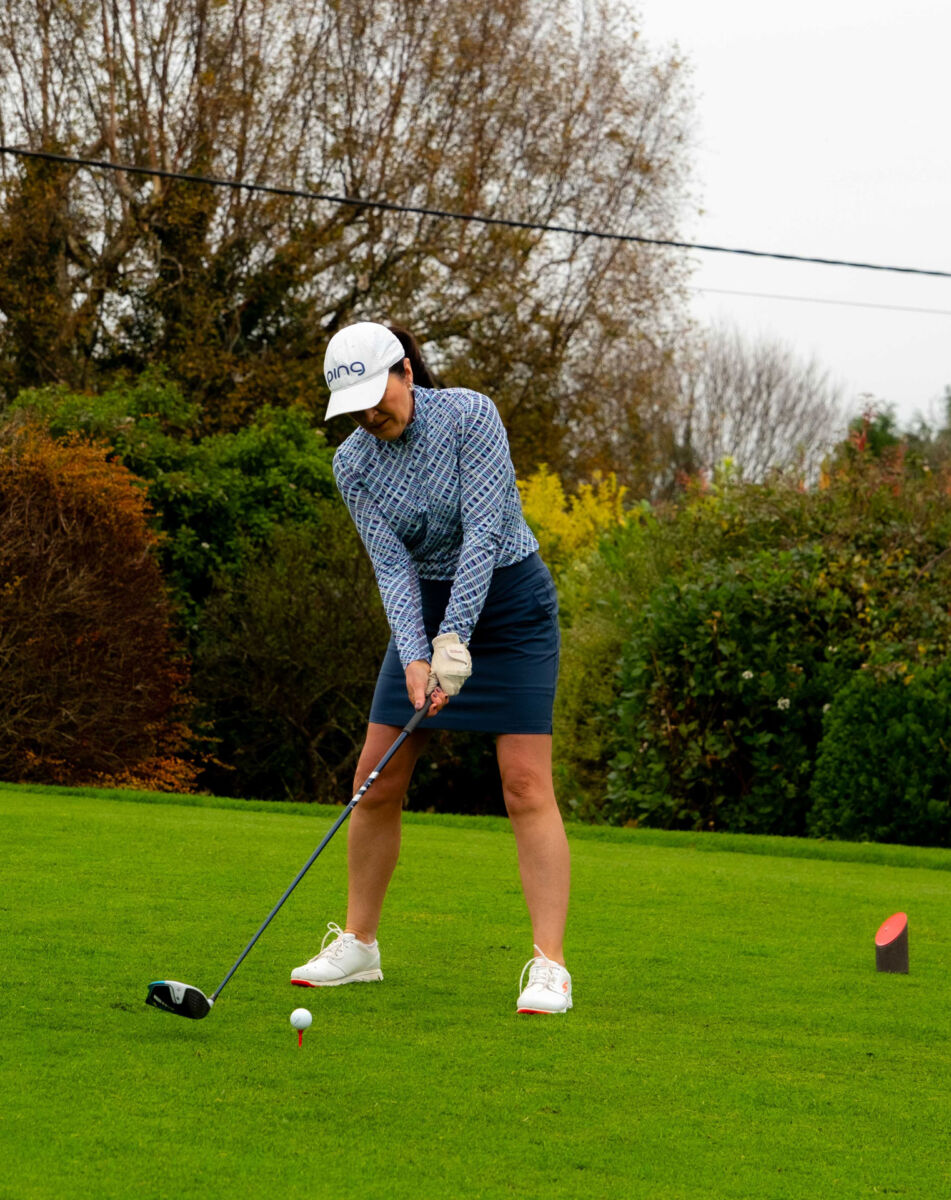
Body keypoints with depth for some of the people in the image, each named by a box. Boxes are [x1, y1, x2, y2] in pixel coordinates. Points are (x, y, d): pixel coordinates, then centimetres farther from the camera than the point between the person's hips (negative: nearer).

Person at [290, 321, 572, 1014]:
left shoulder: (470, 415, -18)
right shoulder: (354, 463, -6)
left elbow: (483, 531, -24)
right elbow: (391, 565, -11)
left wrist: (455, 640, -30)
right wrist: (415, 659, -26)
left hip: (507, 601, -5)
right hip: (425, 610, 5)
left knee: (526, 786, -13)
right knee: (376, 781, 2)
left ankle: (550, 967, -14)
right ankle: (358, 945, 17)